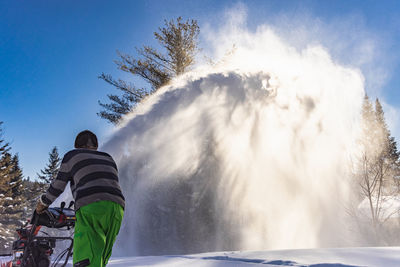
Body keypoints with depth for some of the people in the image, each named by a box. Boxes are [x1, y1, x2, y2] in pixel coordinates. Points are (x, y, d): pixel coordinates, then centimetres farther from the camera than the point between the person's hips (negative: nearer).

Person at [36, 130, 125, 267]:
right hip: (117, 207, 6)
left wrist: (43, 202, 35)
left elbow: (58, 185, 18)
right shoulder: (109, 159, 29)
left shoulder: (72, 155, 16)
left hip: (91, 207, -5)